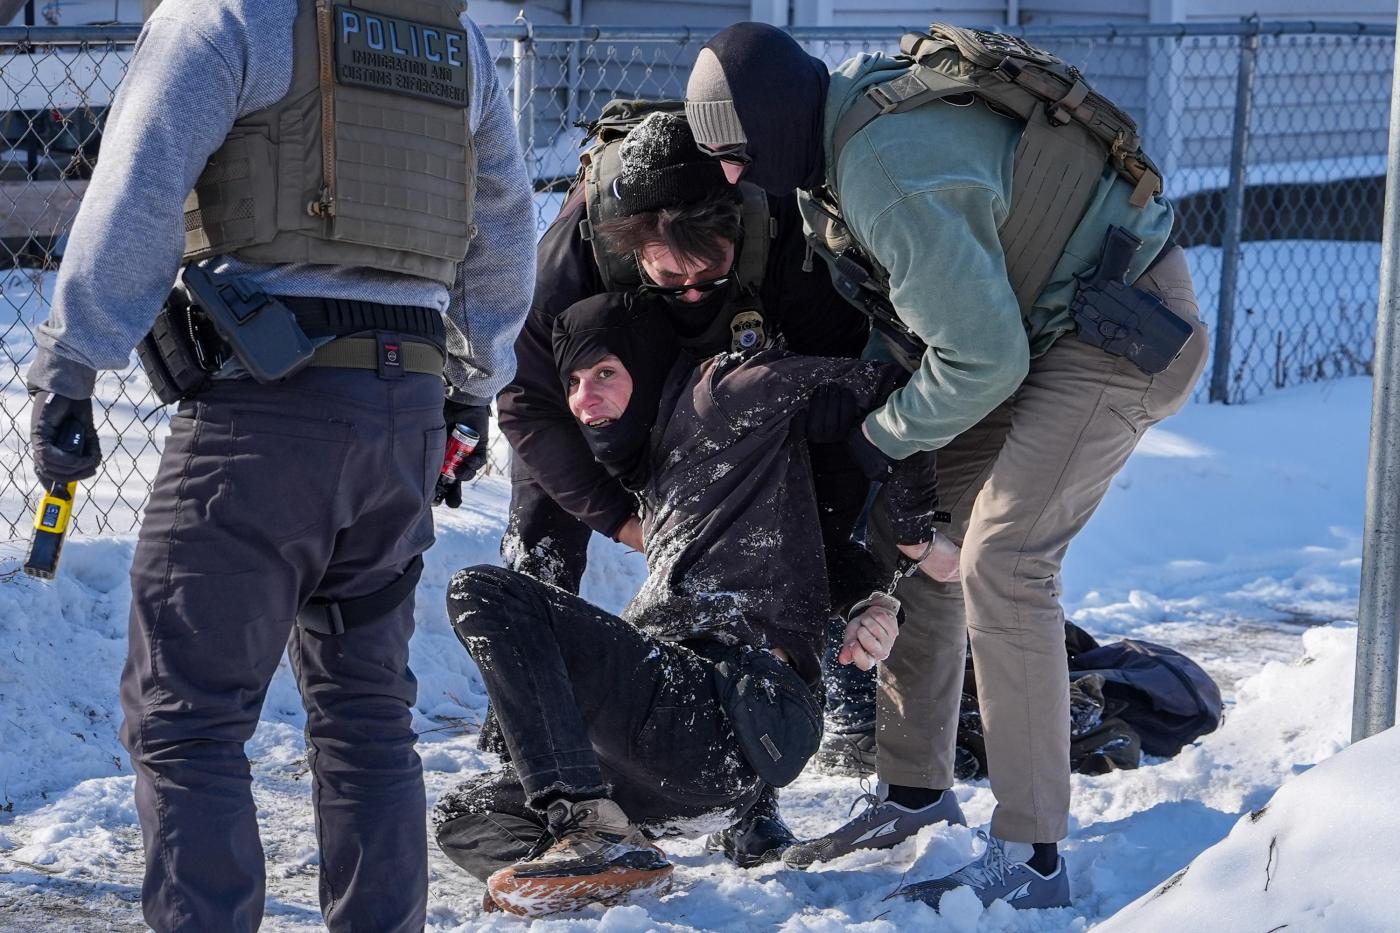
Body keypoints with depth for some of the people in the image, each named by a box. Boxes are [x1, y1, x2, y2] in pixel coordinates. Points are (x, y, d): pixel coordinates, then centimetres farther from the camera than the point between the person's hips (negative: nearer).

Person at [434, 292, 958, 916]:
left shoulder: (713, 395, 4)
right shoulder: (652, 471, 31)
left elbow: (876, 385, -5)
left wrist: (916, 538, 1)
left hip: (721, 715, -10)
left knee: (481, 594, -19)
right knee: (463, 817, 16)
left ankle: (588, 828, -30)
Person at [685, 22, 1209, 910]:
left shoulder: (885, 177, -30)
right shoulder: (848, 96, 0)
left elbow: (982, 357, -26)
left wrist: (878, 440, -11)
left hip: (1126, 329, -10)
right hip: (1040, 320, 10)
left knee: (1001, 559, -19)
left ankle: (1031, 858, -14)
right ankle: (916, 789, 23)